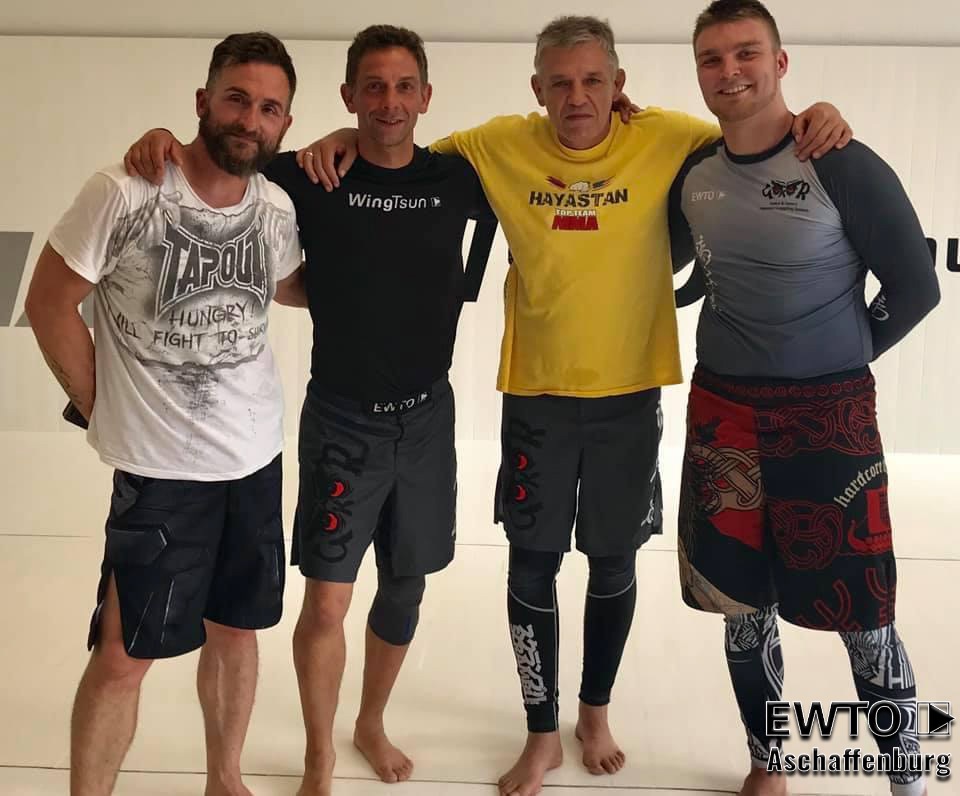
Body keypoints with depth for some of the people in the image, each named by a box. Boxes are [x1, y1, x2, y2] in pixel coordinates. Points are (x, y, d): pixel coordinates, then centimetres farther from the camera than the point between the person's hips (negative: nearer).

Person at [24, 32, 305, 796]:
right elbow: (50, 303, -7)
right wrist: (105, 411, -5)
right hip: (159, 470, -4)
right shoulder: (125, 193, -16)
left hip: (257, 458, 5)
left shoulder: (279, 208, -1)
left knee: (236, 629, 18)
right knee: (124, 656, 4)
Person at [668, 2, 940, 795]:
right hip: (722, 412, 4)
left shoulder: (843, 165, -10)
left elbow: (915, 286, -4)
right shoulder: (692, 174, 3)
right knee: (743, 607, 12)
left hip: (830, 415, -3)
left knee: (862, 618, 2)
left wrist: (834, 365, 3)